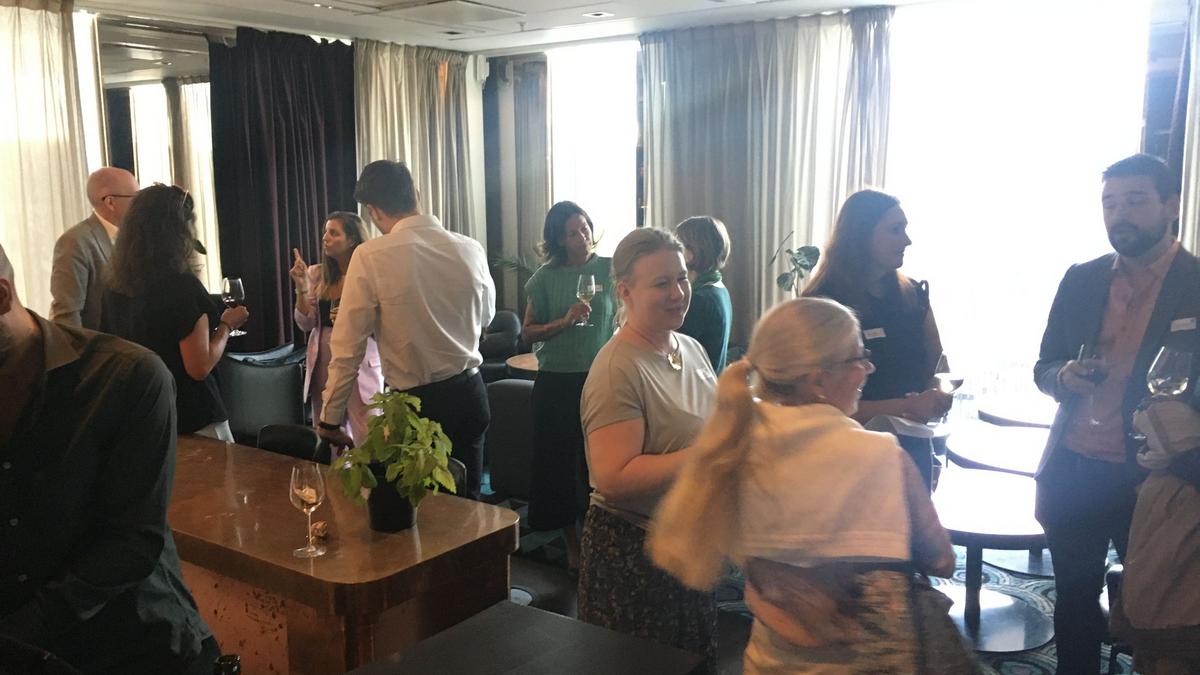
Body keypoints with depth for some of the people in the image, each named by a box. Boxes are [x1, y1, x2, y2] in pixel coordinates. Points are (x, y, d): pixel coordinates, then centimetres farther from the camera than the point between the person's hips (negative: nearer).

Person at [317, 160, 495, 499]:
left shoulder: (371, 257, -15)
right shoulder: (471, 249, -3)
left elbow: (347, 347, -12)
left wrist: (330, 419, -2)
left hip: (415, 404, -4)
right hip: (469, 393, 4)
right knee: (467, 501, 18)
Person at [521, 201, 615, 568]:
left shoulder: (610, 269, 1)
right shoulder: (546, 277, 1)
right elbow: (528, 333, 1)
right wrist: (565, 321, -13)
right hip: (557, 382, 1)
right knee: (560, 461, 5)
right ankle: (573, 545, 20)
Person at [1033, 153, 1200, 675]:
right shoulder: (1080, 280, 6)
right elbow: (1044, 368, 11)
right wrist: (1065, 377, -11)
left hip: (1154, 480, -3)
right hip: (1073, 473, 3)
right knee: (1074, 602, 13)